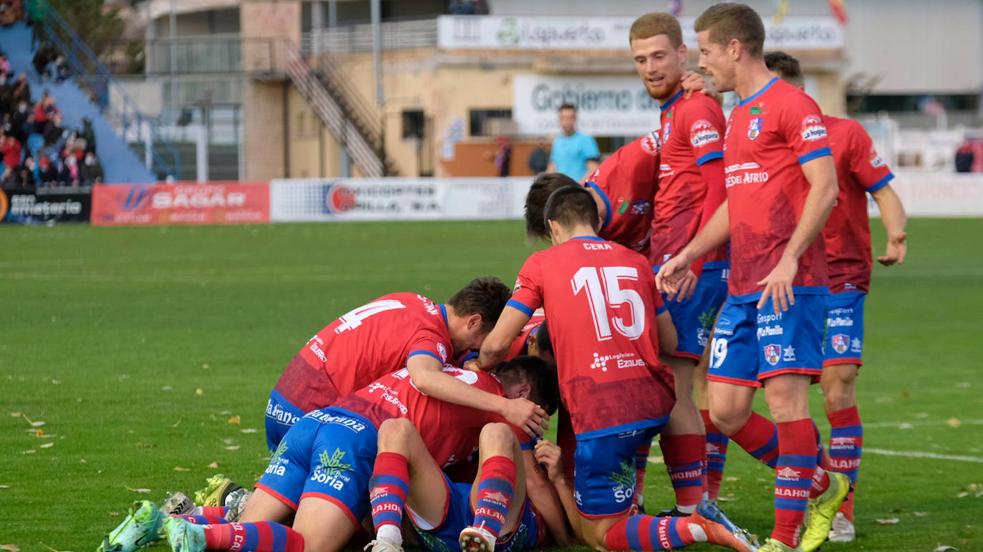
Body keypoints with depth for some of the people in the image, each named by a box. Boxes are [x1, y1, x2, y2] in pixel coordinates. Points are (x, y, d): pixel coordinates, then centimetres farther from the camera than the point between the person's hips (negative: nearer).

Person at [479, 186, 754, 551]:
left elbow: (496, 345, 2)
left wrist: (480, 365, 25)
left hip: (603, 413, -6)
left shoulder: (542, 264, 4)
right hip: (655, 403, 6)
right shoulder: (637, 261, 16)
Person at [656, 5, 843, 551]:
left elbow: (825, 187, -14)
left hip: (788, 283, -9)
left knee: (785, 396, -11)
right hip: (742, 286, 9)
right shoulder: (738, 116, 21)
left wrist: (789, 259, -20)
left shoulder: (791, 105, -7)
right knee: (726, 410, 4)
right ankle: (822, 485, 21)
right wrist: (688, 255, 22)